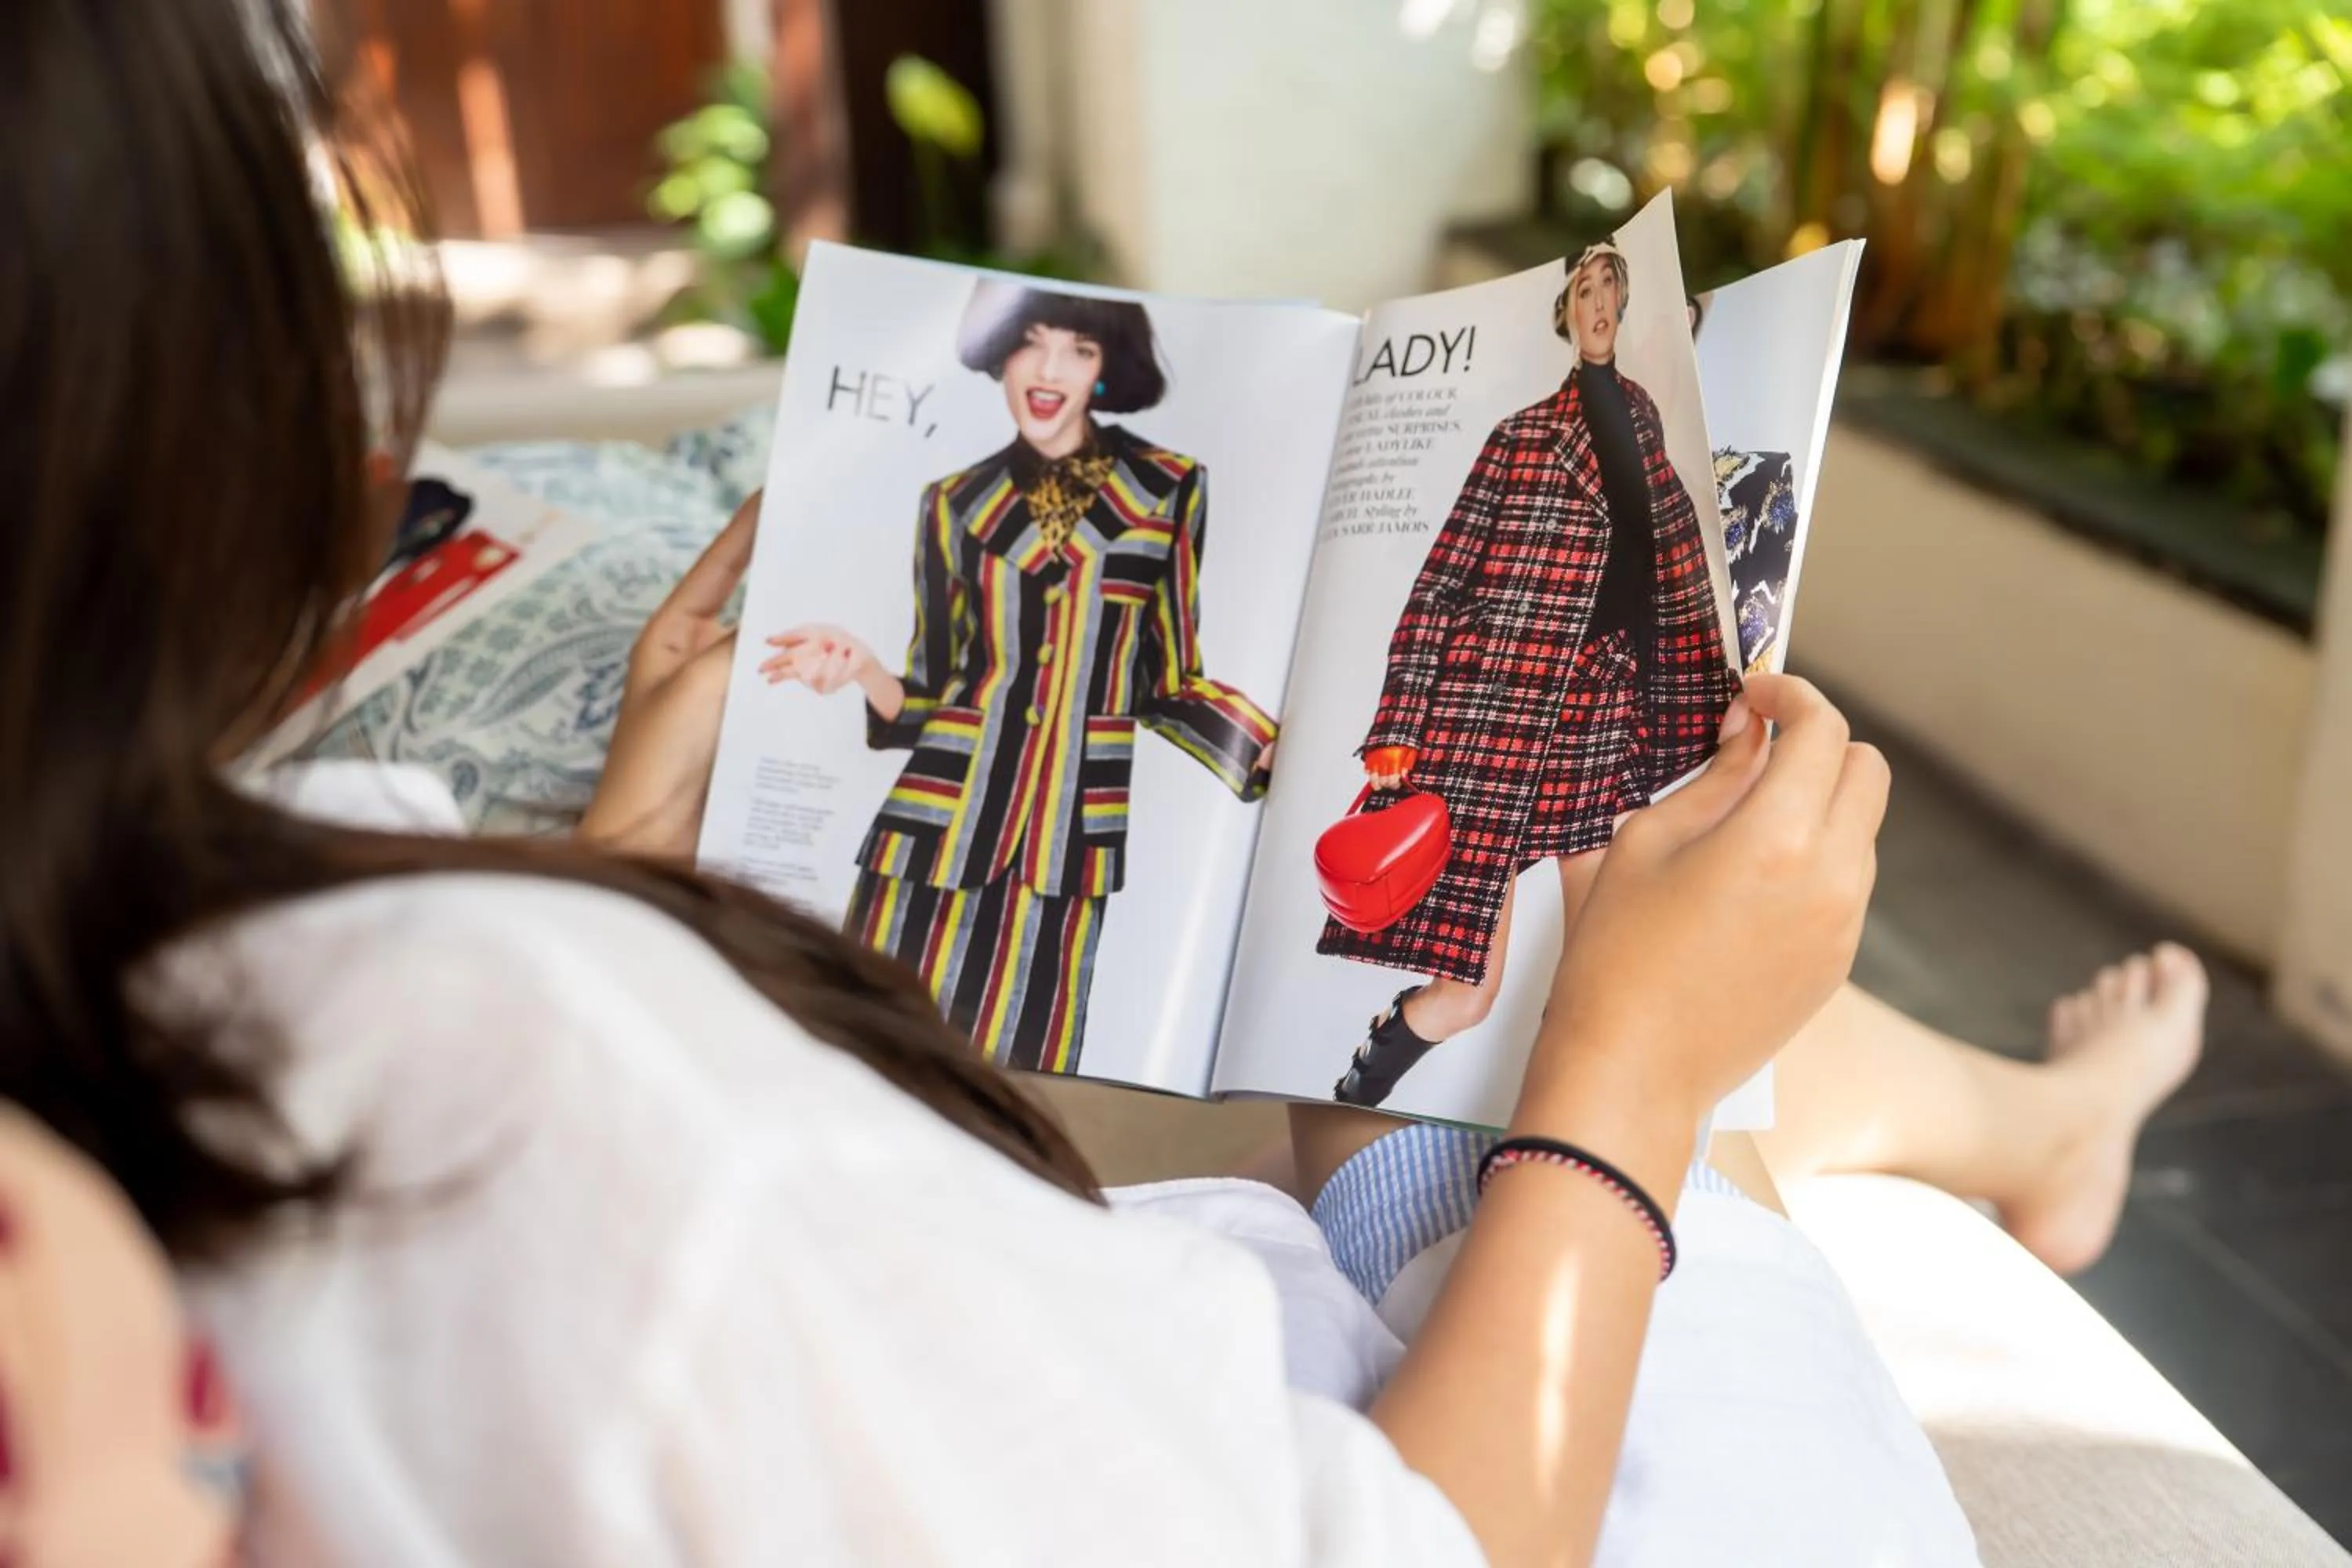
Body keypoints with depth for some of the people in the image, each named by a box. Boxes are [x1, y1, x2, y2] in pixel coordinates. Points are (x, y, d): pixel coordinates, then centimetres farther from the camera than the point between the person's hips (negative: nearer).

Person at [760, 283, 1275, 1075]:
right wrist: (862, 668, -10)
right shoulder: (956, 504, 8)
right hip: (940, 828, 1)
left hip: (1067, 841, -1)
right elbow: (928, 701, 10)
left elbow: (1169, 686, 7)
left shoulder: (1171, 490, 4)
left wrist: (1274, 749, -8)